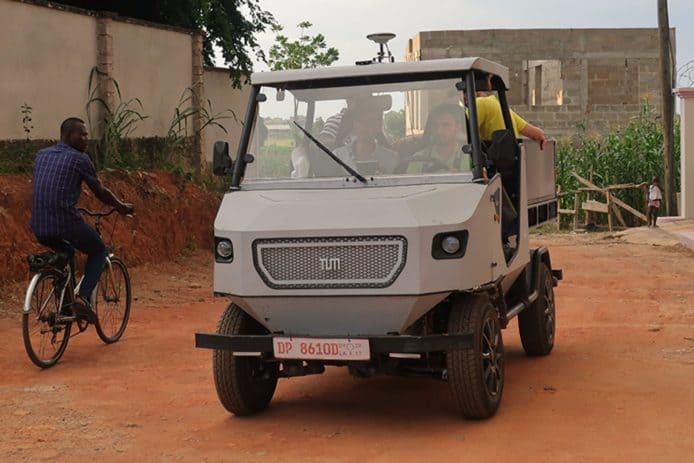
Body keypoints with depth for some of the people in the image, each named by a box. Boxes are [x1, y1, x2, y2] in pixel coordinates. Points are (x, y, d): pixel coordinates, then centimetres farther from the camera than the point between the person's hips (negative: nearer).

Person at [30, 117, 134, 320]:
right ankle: (83, 298, 0)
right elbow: (101, 192, 5)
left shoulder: (42, 155, 16)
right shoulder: (79, 159, -3)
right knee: (99, 251, 19)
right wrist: (122, 207, 22)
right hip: (66, 223, -6)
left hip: (39, 228, 6)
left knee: (66, 252, 35)